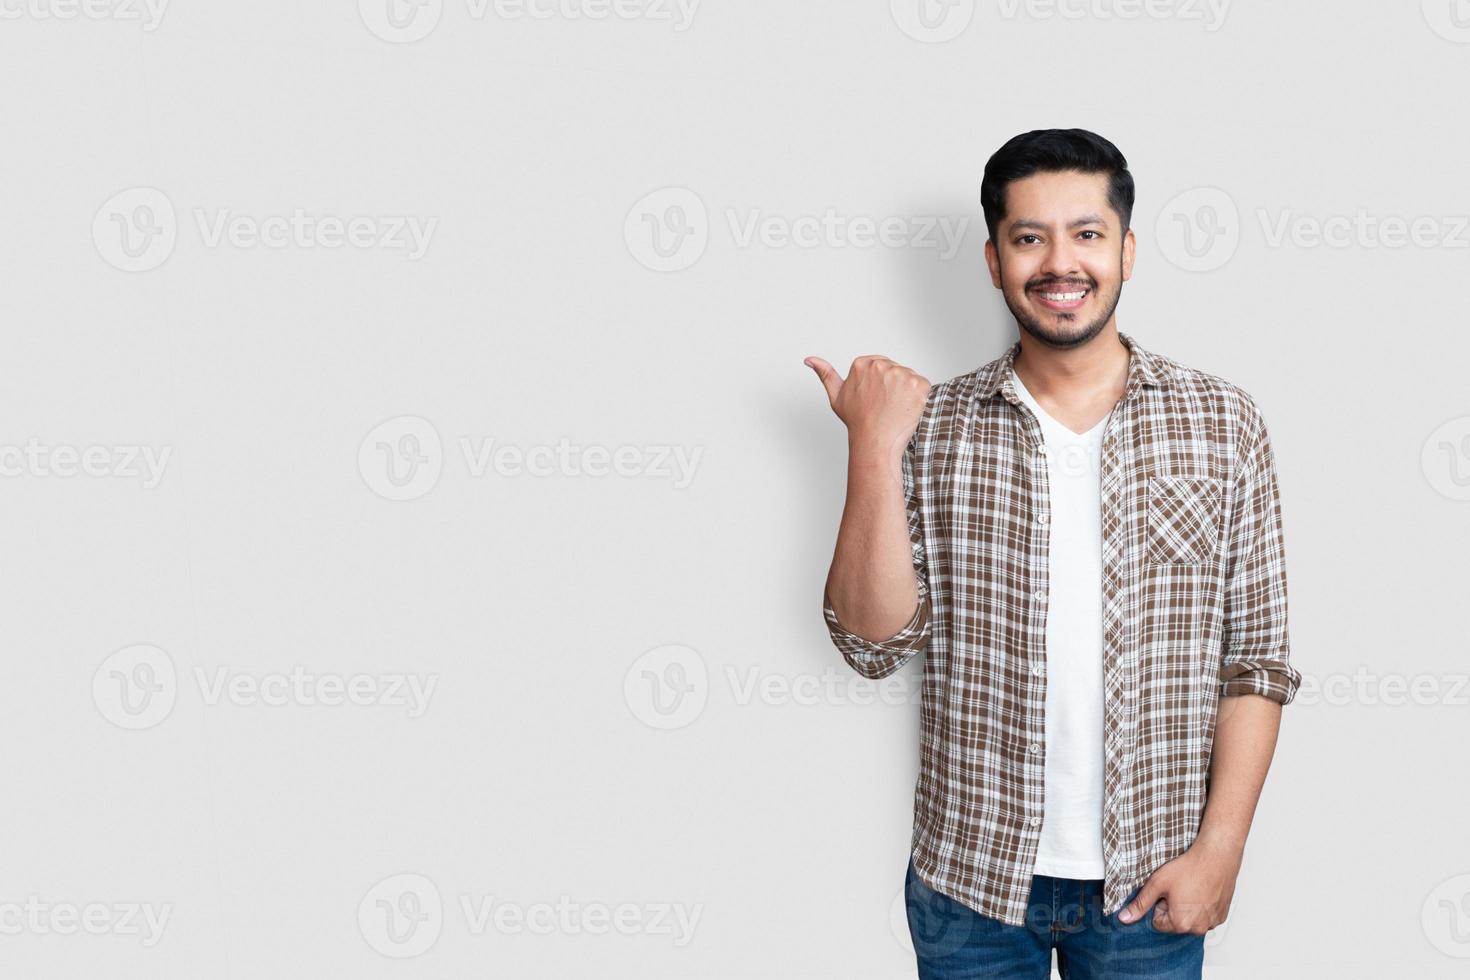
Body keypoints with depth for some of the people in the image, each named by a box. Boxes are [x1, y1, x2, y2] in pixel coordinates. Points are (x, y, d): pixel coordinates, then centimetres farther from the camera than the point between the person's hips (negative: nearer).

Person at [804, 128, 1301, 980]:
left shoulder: (1222, 423, -3)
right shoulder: (934, 428, -3)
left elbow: (1256, 658, -2)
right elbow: (875, 643, -8)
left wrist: (1220, 848, -7)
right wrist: (874, 451, -16)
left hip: (1150, 881, 0)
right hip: (970, 877, 0)